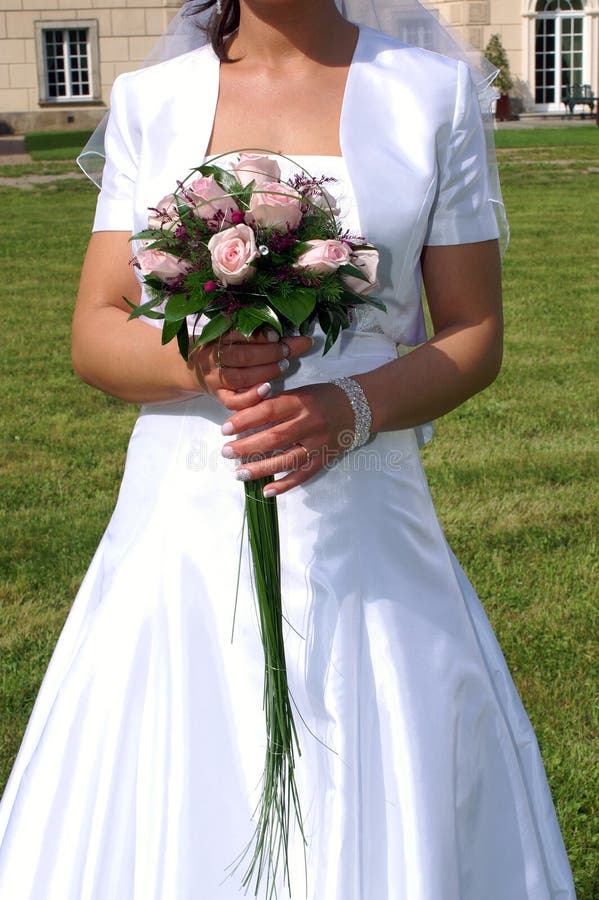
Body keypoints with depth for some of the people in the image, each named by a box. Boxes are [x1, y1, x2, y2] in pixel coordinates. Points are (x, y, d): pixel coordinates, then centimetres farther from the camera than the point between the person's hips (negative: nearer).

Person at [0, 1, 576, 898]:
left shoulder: (433, 93, 3)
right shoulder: (149, 101, 7)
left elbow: (475, 336, 2)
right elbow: (95, 336, 4)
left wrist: (352, 406, -17)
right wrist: (196, 357, -17)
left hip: (360, 525, -1)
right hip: (183, 519, 1)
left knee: (379, 826, 2)